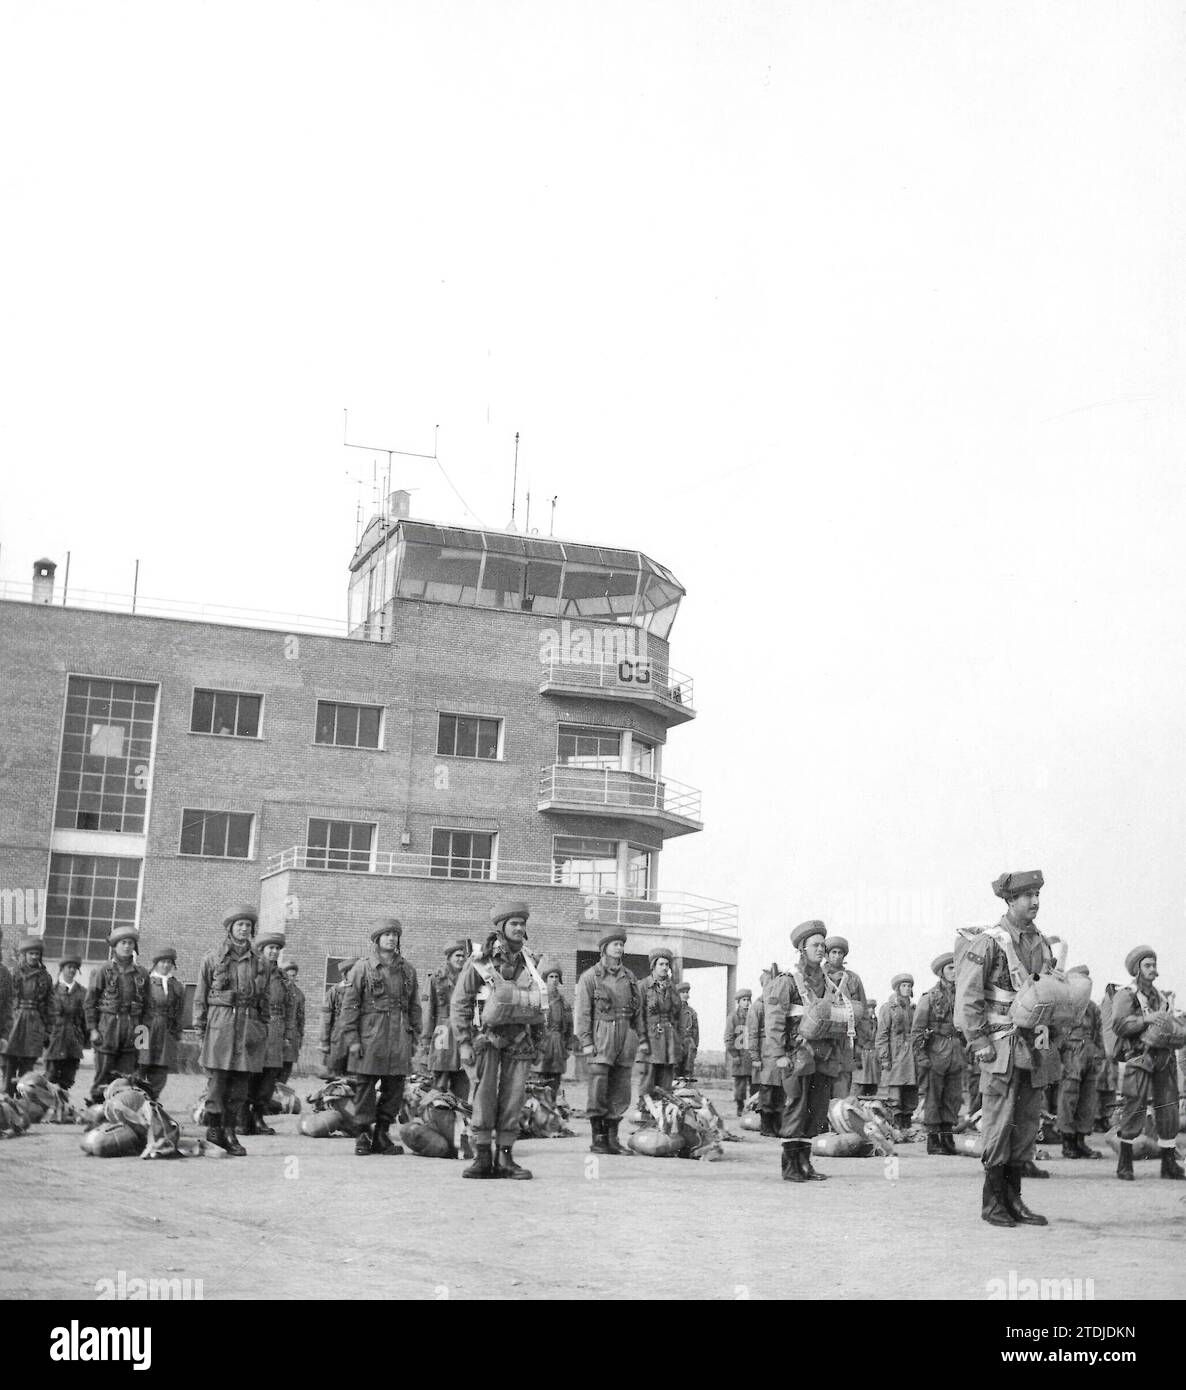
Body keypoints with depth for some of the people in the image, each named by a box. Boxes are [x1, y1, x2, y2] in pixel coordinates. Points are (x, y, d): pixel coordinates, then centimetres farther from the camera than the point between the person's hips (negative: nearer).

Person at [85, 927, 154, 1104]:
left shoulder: (141, 973, 10)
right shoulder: (103, 970, 1)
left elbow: (149, 1005, 12)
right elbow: (90, 1002, 1)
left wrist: (145, 1028, 3)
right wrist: (93, 1029, -5)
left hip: (132, 1028, 3)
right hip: (108, 1025, -3)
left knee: (126, 1076, 2)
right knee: (103, 1075, -1)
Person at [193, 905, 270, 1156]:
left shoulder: (257, 961, 14)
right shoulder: (213, 958, 5)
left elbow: (264, 999, 16)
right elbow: (200, 996, 5)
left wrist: (264, 1027, 9)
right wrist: (200, 1029, -1)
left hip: (249, 1023, 3)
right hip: (219, 1021, -3)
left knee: (241, 1082, 2)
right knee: (218, 1078, -6)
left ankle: (231, 1132, 8)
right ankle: (213, 1126, 5)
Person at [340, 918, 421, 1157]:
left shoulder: (407, 969, 12)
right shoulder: (362, 967, 0)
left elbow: (414, 1005, 16)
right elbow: (349, 1005, -3)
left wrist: (415, 1035, 10)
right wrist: (351, 1038, -9)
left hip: (399, 1039, 4)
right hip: (369, 1036, -3)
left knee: (394, 1088, 4)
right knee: (365, 1087, -1)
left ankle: (381, 1136, 14)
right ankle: (363, 1135, 10)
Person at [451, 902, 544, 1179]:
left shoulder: (527, 963, 9)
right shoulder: (480, 960, -4)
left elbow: (537, 1004, 17)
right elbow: (459, 1003, -4)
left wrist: (537, 1041, 14)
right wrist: (463, 1042, -10)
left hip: (519, 1038, 4)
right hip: (488, 1034, -4)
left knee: (513, 1097, 1)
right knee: (484, 1094, -8)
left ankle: (505, 1158, 6)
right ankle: (482, 1157, -1)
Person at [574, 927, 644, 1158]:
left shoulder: (629, 977, 16)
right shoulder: (590, 976, 2)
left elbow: (638, 1011, 18)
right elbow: (582, 1012, -3)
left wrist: (642, 1038, 10)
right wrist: (586, 1041, -11)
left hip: (625, 1036, 5)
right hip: (601, 1037, -5)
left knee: (620, 1092, 5)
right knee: (598, 1089, -9)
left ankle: (612, 1137, 11)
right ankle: (598, 1138, -2)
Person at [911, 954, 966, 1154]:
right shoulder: (930, 997, -3)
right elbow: (917, 1030, -4)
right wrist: (920, 1055, -11)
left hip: (956, 1053, 4)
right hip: (935, 1052, -4)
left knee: (954, 1097, 6)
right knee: (933, 1097, -1)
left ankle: (948, 1137, 14)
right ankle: (933, 1139, 6)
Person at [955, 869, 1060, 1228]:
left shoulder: (1042, 943, 13)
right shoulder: (987, 942, -8)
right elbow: (967, 996, -11)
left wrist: (1053, 1039, 14)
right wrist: (980, 1042, -15)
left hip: (1036, 1046, 7)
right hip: (1002, 1046, -7)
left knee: (1028, 1123, 8)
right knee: (999, 1123, -5)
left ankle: (1014, 1199, 17)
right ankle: (992, 1202, 3)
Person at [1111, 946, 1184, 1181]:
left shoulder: (1159, 995, 21)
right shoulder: (1126, 995, -2)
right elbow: (1118, 1025, -15)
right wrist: (1146, 1020, -22)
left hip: (1164, 1056, 7)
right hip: (1140, 1057, -7)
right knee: (1135, 1108, -7)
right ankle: (1125, 1162, 3)